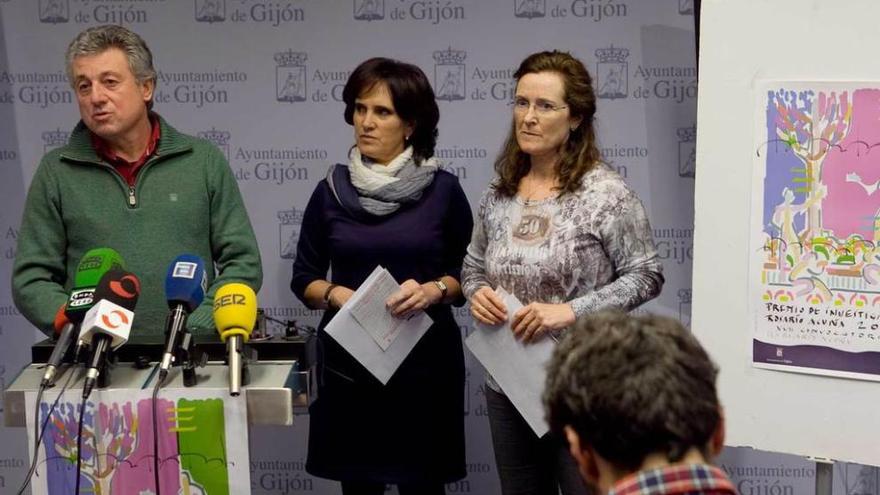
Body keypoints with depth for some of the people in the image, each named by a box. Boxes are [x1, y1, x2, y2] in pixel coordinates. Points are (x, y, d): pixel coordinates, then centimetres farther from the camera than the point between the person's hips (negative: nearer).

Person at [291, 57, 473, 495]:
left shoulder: (443, 189, 0)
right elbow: (304, 278, 9)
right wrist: (335, 294, -11)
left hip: (425, 361, -1)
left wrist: (433, 291, -15)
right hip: (347, 362, 2)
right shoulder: (331, 190, 4)